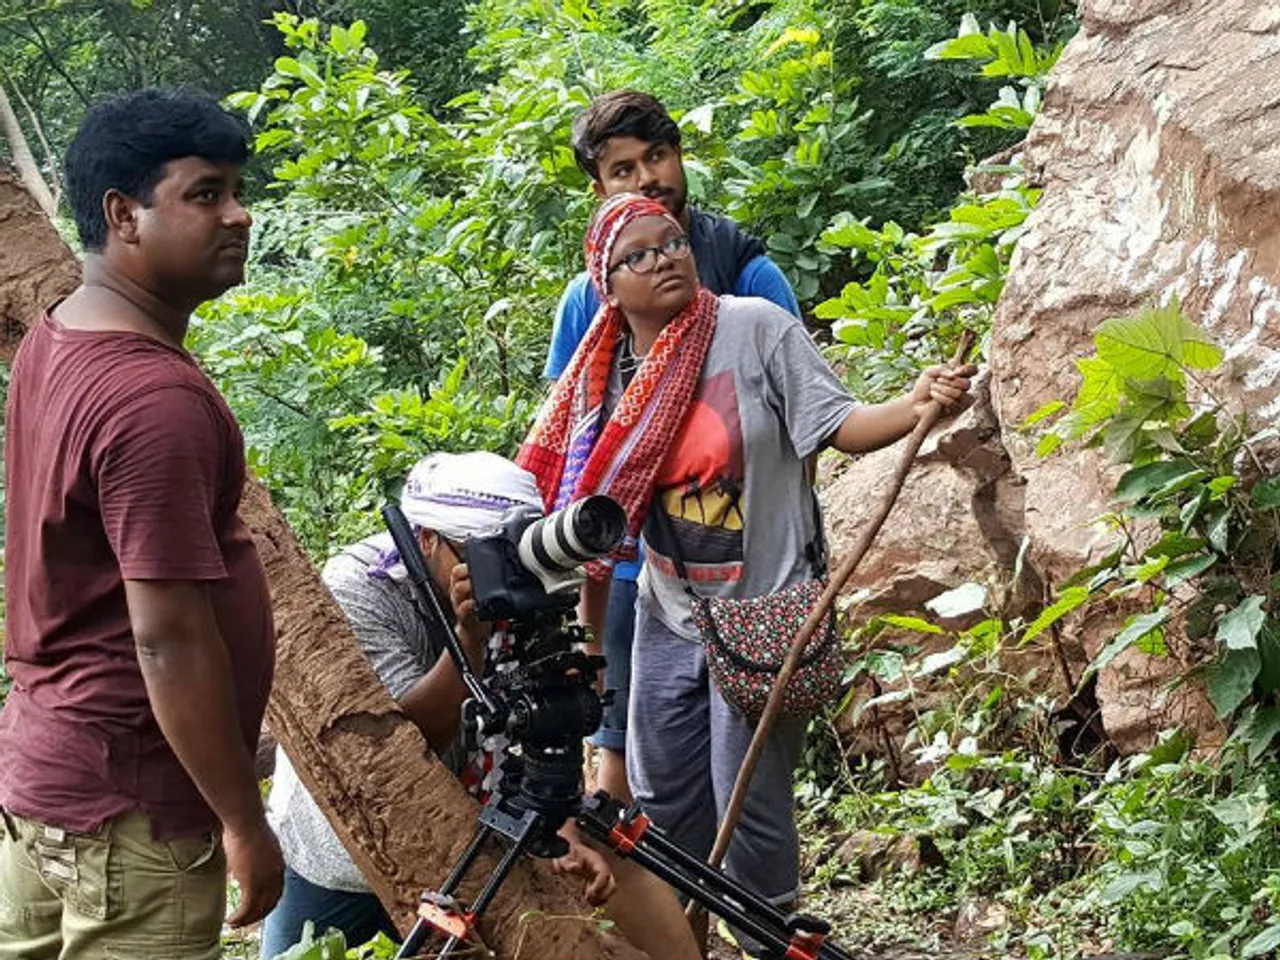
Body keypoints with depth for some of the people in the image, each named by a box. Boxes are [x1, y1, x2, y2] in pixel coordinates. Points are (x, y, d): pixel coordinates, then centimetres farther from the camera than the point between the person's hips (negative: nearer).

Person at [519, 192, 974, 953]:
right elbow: (598, 519, 6)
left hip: (765, 614, -5)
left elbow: (838, 424, -14)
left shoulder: (757, 328, -12)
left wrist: (915, 406, -33)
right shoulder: (609, 376, 0)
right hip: (669, 623, 5)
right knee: (664, 804, 17)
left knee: (750, 806, -3)